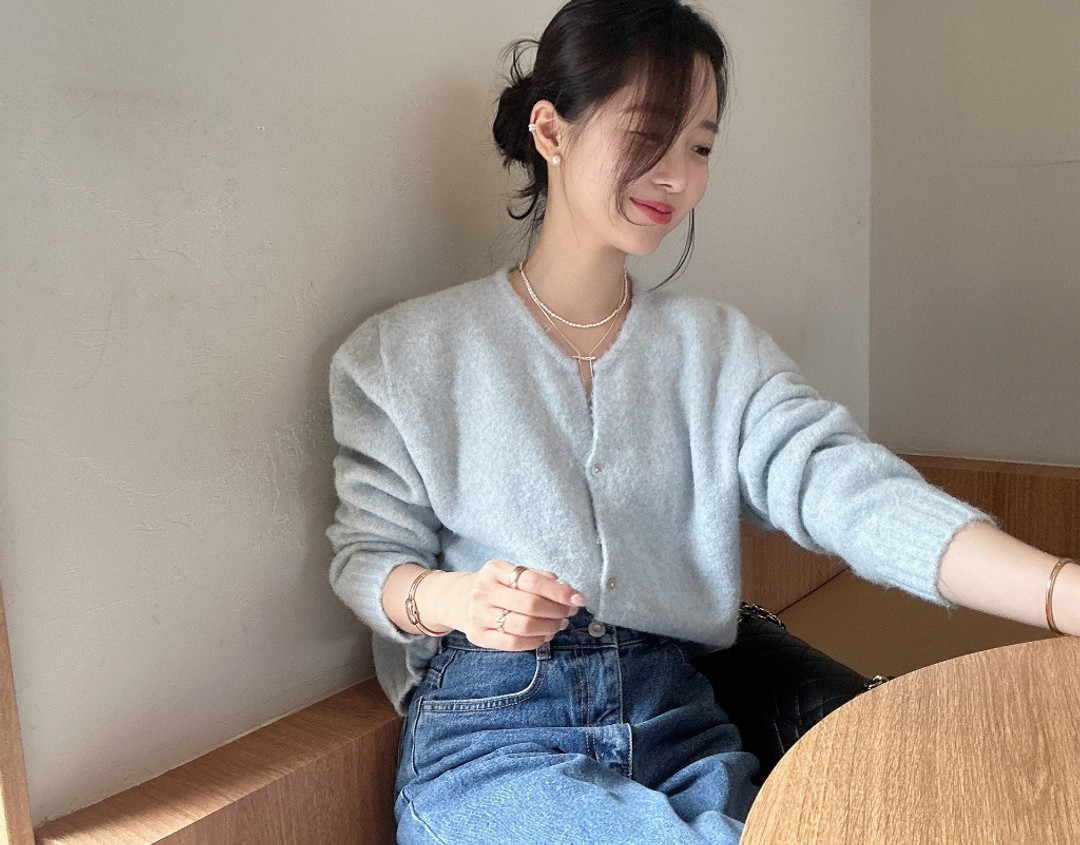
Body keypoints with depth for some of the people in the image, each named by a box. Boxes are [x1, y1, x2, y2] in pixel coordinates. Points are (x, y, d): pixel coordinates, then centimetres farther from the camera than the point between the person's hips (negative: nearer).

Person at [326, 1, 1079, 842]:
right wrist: (450, 598, -22)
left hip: (673, 722, 4)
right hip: (489, 736, -3)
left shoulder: (721, 347, 5)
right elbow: (368, 556, 2)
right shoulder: (403, 354, -1)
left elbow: (842, 483, -10)